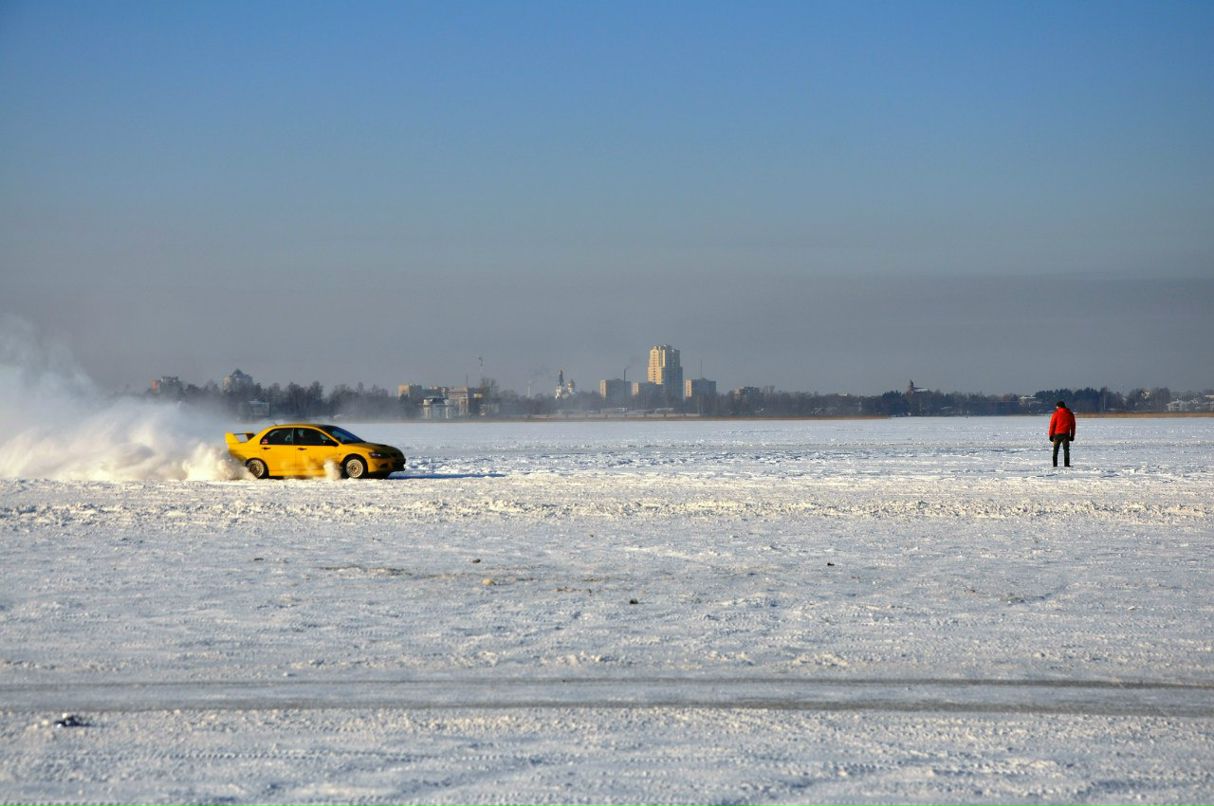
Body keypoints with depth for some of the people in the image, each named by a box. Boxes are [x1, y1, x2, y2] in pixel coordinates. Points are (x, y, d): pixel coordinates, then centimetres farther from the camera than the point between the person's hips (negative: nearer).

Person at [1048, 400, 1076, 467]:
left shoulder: (1056, 413, -4)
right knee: (1066, 449, 1)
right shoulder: (1070, 414, 7)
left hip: (1057, 434, -2)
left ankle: (1055, 464, 4)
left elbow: (1052, 424, -4)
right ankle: (1066, 464, -7)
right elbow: (1073, 425, 11)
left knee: (1055, 449, 8)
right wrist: (1072, 435, 16)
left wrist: (1051, 435, 1)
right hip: (1066, 434, 2)